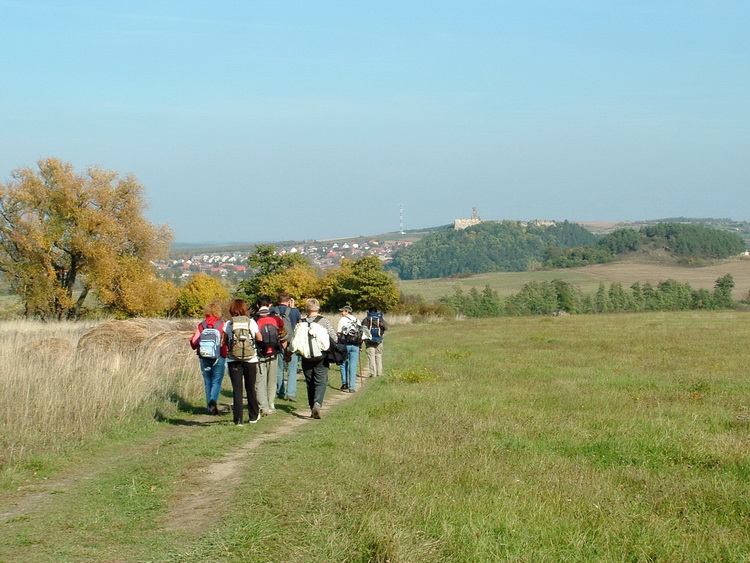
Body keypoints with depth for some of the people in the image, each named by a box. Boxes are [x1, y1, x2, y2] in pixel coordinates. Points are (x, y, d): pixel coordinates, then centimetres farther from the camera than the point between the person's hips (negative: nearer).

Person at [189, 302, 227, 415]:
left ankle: (210, 407, 11)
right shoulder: (222, 325, -3)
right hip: (219, 357, -2)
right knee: (217, 381, 1)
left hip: (204, 358, 2)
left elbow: (194, 343, 3)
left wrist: (192, 339, 24)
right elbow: (227, 341, -8)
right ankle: (213, 400, -24)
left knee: (208, 382, 11)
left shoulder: (201, 325, 2)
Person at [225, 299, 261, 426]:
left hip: (233, 360, -1)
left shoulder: (228, 324, -1)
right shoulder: (252, 322, -1)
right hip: (251, 359, 1)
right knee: (250, 388, 15)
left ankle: (238, 419, -4)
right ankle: (254, 416, 26)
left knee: (237, 389, 2)